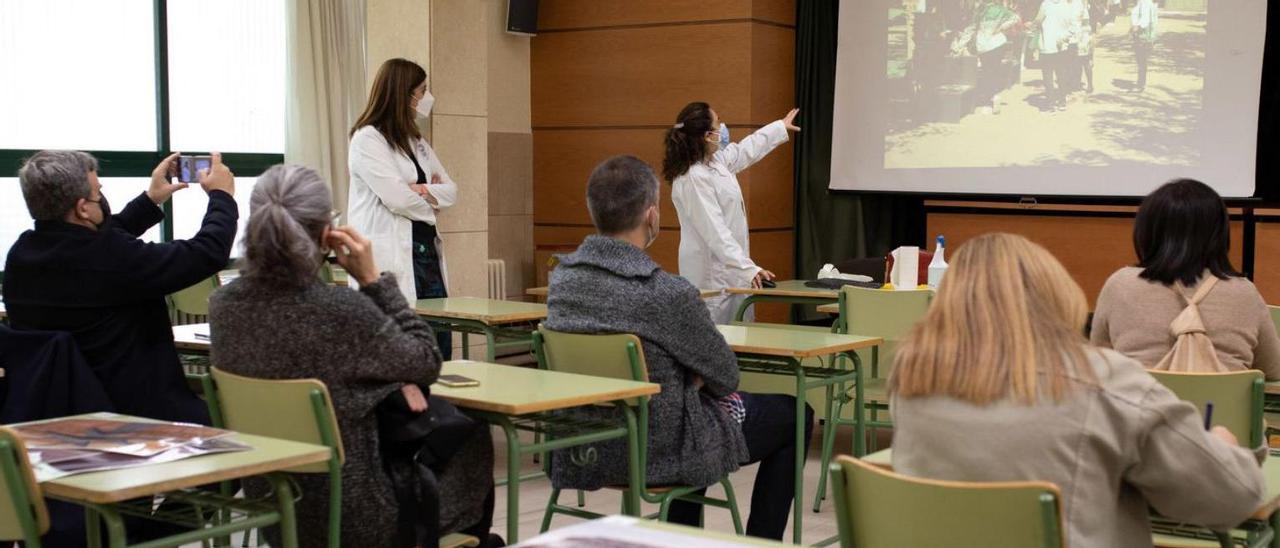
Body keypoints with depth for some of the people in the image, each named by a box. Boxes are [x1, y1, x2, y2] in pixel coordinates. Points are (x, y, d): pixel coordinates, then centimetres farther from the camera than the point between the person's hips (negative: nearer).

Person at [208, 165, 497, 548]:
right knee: (471, 440, 25)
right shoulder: (343, 310, -28)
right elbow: (427, 363, -10)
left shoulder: (223, 305, -9)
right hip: (351, 516, -6)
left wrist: (392, 381, 1)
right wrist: (372, 279, -10)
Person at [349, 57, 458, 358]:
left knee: (439, 344, 5)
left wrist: (421, 191, -9)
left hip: (426, 250, 8)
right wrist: (431, 200, 2)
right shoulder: (367, 139, -7)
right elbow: (397, 198, -17)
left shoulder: (416, 140, 17)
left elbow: (451, 190, 11)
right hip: (391, 257, -8)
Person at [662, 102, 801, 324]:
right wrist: (748, 269, -30)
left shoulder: (716, 161, 9)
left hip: (729, 269, 10)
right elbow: (715, 232, -26)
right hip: (711, 274, -10)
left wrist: (781, 127, 43)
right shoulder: (693, 178, -21)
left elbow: (746, 150, 30)